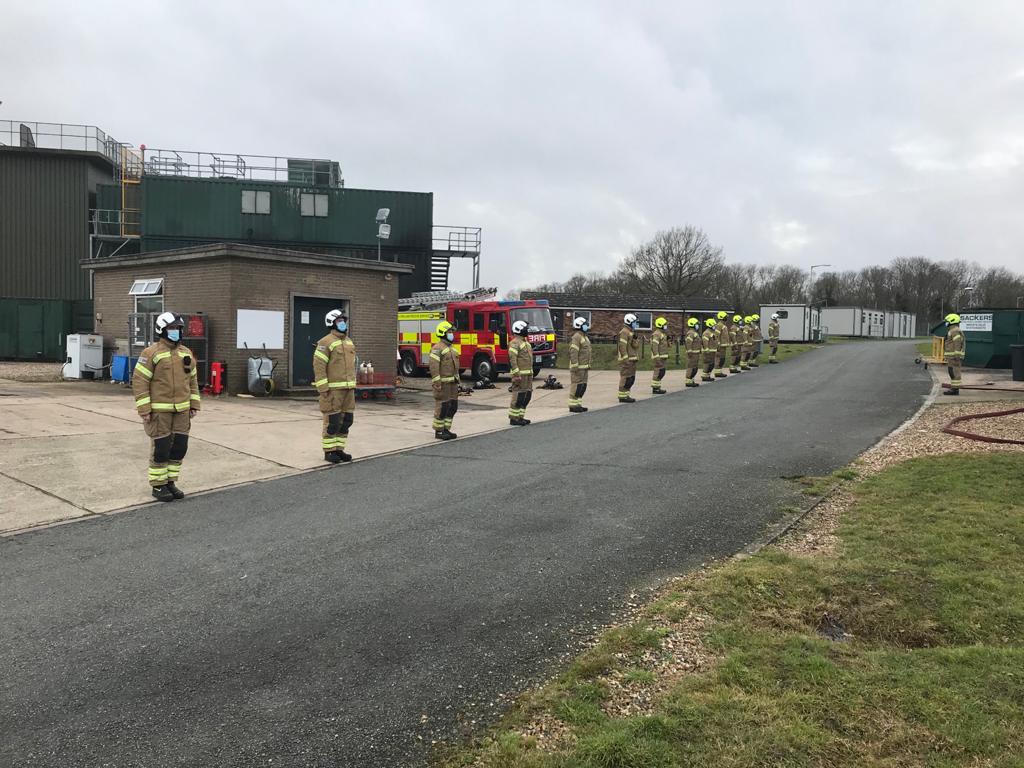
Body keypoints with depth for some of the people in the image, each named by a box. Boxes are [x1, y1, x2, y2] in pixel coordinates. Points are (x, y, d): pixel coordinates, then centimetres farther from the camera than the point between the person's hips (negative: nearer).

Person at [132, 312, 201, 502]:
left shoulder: (186, 353, 11)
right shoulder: (151, 353, -8)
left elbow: (193, 380, 17)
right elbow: (139, 381, -10)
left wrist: (194, 405, 11)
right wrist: (144, 409, -14)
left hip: (181, 411, 6)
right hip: (159, 411, -6)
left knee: (179, 448, 8)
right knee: (160, 448, 0)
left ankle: (171, 482, 21)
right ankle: (158, 486, 12)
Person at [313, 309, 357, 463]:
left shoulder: (349, 342, 14)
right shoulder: (326, 342, -11)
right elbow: (318, 366, -15)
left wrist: (352, 386, 17)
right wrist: (323, 389, -19)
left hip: (347, 388, 8)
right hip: (332, 388, -8)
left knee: (346, 420, 7)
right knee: (332, 421, -4)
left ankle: (338, 450, 16)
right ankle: (329, 452, 6)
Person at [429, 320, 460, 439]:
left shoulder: (451, 348, 16)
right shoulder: (437, 348, -12)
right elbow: (434, 367, -18)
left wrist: (457, 382, 18)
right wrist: (437, 383, -23)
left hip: (452, 383, 9)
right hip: (443, 383, -9)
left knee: (452, 406, 9)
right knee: (442, 407, -5)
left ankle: (446, 429, 17)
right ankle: (438, 432, 3)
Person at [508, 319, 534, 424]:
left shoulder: (525, 342, 18)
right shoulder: (515, 343, -12)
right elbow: (512, 359, -19)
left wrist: (531, 373, 21)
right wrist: (516, 374, -24)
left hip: (528, 374, 10)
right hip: (520, 374, -10)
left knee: (527, 396, 10)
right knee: (518, 396, -8)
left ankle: (520, 417, 18)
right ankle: (513, 419, -2)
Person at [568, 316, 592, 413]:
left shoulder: (585, 337, 17)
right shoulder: (576, 337, -15)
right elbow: (573, 352, -21)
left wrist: (588, 365, 21)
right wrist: (575, 366, -24)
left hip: (584, 367, 10)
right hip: (578, 367, -10)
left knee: (583, 386, 10)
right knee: (576, 386, -6)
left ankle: (578, 404, 16)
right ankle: (573, 406, -2)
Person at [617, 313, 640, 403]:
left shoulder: (632, 332, 19)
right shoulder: (624, 332, -13)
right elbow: (622, 347, -21)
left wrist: (636, 357, 22)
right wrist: (626, 359, -24)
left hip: (632, 360, 10)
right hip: (626, 360, -10)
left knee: (631, 379, 11)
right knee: (626, 378, -8)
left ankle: (626, 395, 17)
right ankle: (622, 396, -5)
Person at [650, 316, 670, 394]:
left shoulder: (663, 333, 17)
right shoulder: (656, 334, -15)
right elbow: (654, 346, -22)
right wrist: (657, 357, -26)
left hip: (662, 357, 10)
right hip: (658, 357, -10)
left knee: (661, 373, 12)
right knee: (658, 373, -8)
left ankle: (657, 387, 19)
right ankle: (655, 388, -4)